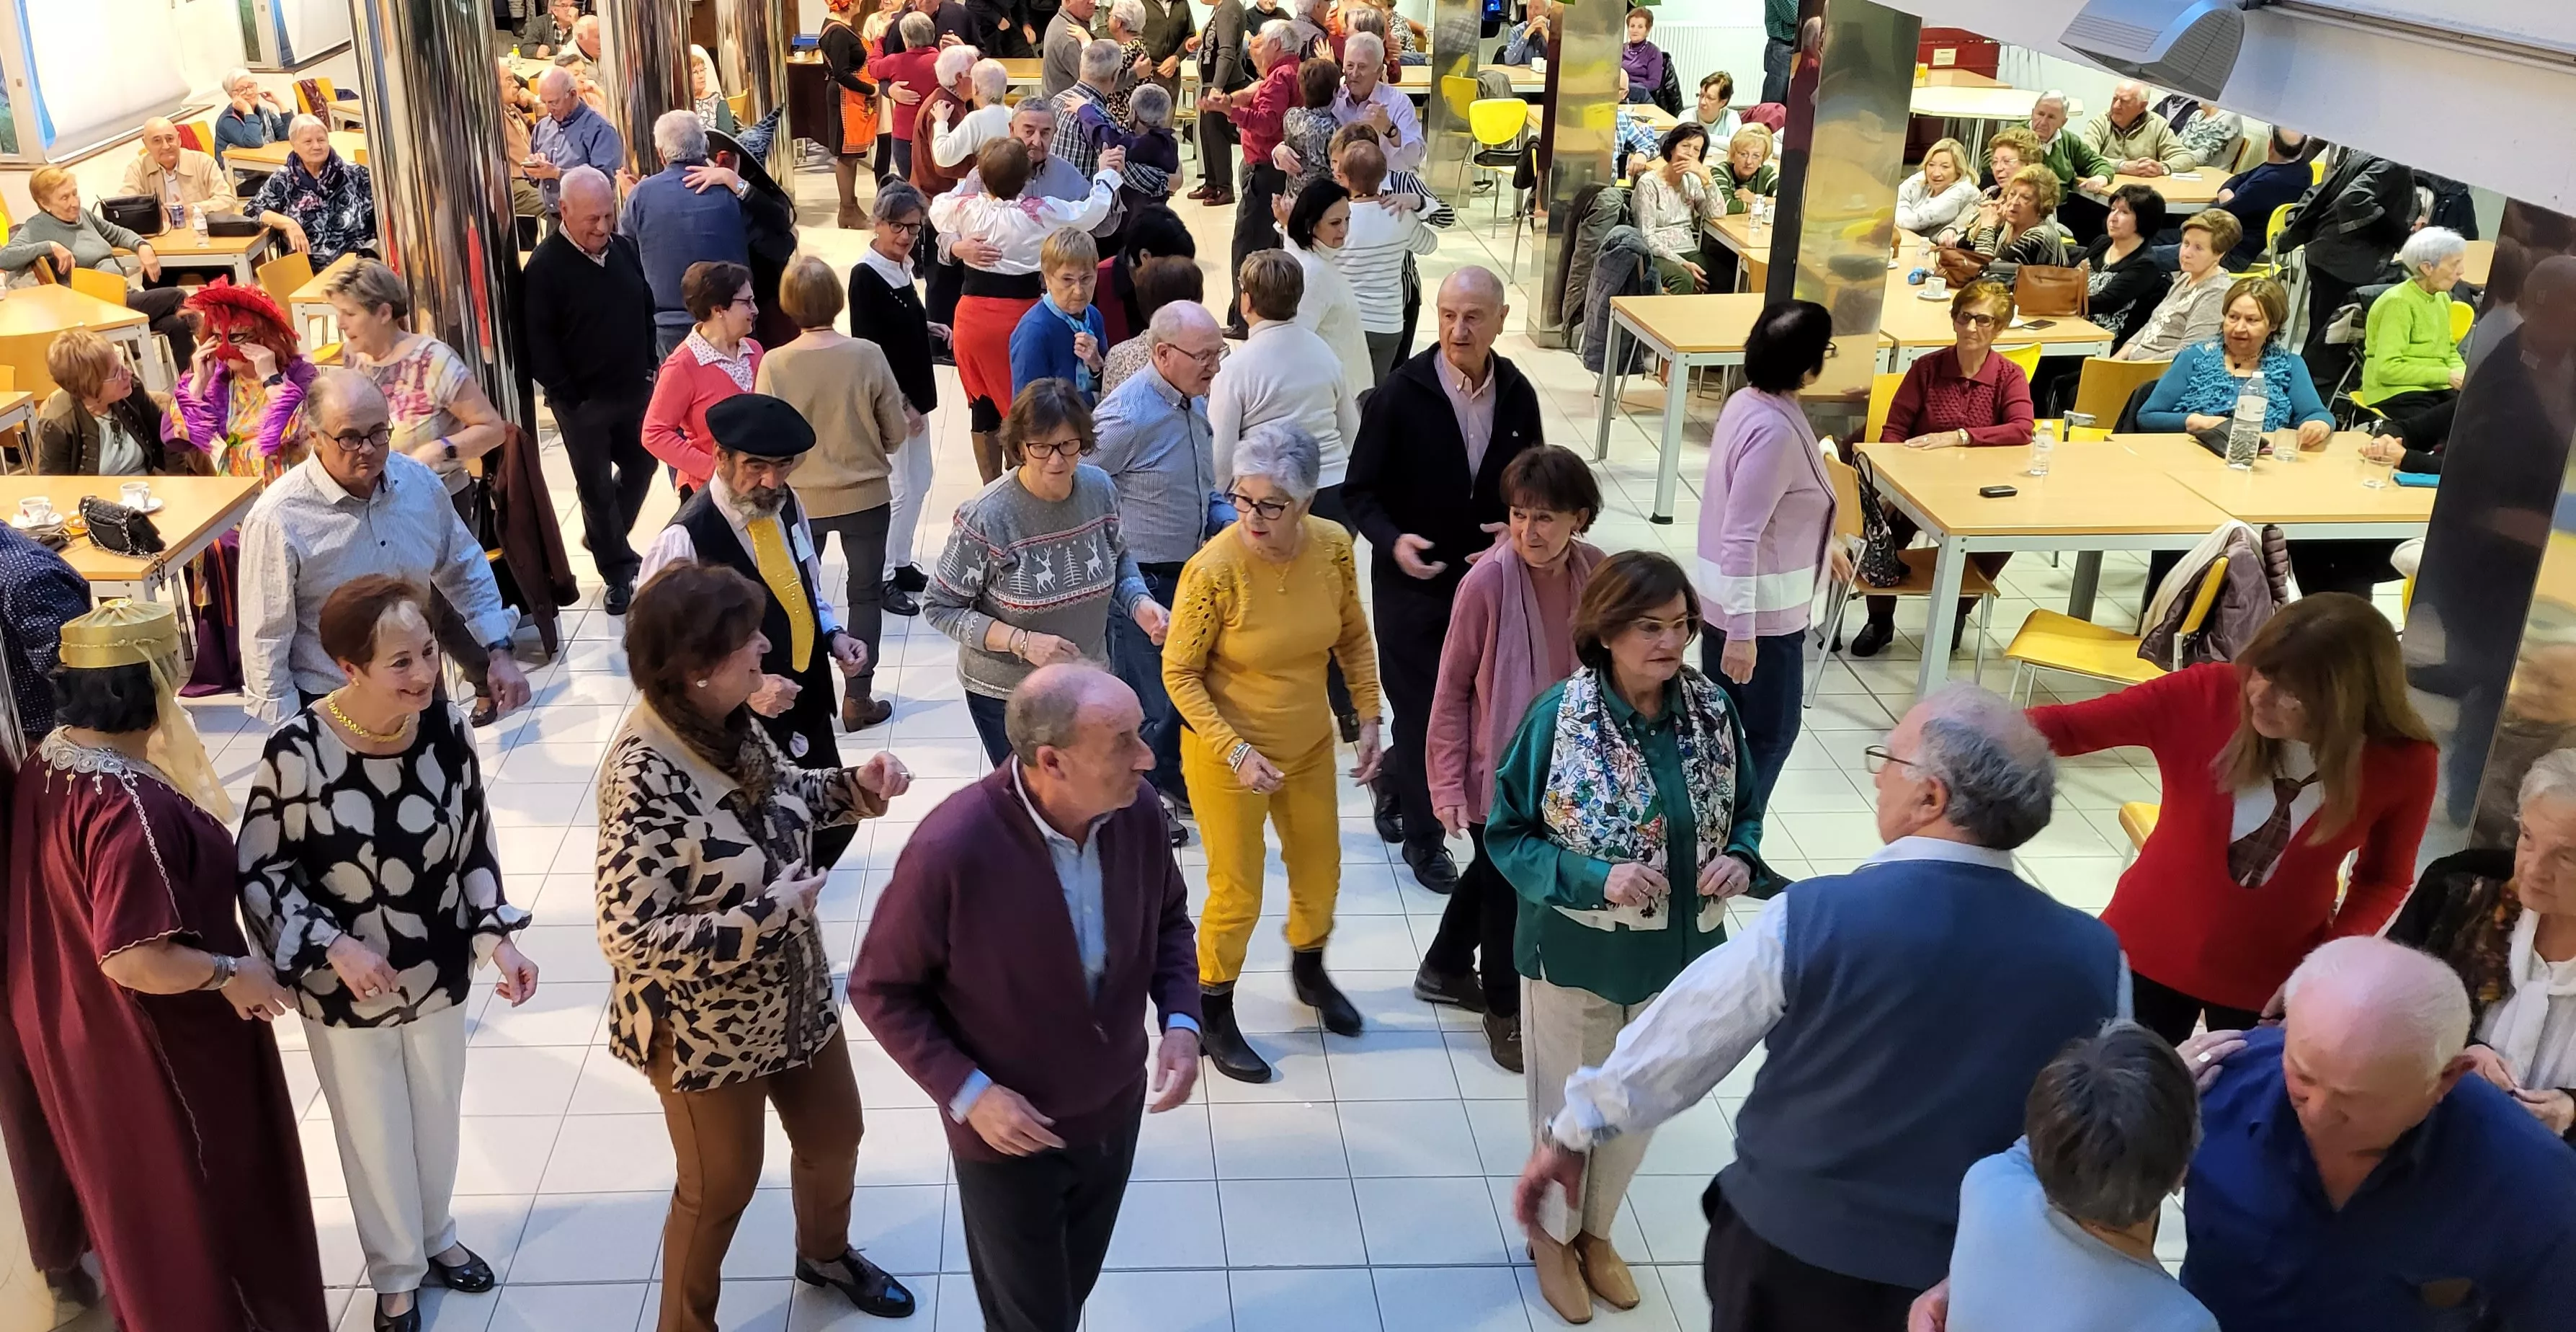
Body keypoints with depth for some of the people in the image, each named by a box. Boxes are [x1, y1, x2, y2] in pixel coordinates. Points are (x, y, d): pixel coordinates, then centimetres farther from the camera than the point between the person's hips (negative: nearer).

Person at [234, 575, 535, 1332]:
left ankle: (435, 1235, 52)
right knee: (375, 1133, 17)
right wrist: (335, 946, -24)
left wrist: (496, 938, -10)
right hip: (343, 984, -3)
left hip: (438, 970, 3)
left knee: (437, 1116, 24)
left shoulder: (446, 728, -15)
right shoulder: (299, 751, -25)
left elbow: (474, 845, -1)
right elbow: (260, 873, -13)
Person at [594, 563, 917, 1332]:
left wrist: (856, 787, -8)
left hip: (792, 993, 8)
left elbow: (783, 793, 11)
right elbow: (631, 940, -33)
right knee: (722, 1185, 16)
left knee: (835, 1133, 26)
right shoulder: (645, 780, -33)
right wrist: (769, 912, -31)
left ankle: (825, 1254, 57)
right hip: (706, 1029, -8)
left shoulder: (731, 725, -9)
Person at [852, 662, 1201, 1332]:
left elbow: (1168, 918, 3)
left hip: (1115, 1109, 4)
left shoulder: (1136, 812, -18)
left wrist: (1181, 1019, -13)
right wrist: (967, 1092, -23)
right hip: (1007, 1128, -4)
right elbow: (880, 991, -17)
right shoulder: (952, 851, -32)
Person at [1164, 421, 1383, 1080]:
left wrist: (1368, 717, -2)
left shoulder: (1332, 546, -14)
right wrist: (1236, 752, -24)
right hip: (1227, 754, -5)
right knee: (1238, 894, 8)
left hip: (1309, 744, 5)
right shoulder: (1214, 569, -28)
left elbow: (1352, 637, 3)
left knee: (1320, 869, 24)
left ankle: (1309, 972, 53)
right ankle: (1213, 1015, 34)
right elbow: (1179, 672, -18)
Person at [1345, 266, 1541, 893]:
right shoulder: (1401, 393, -16)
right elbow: (1359, 492, -10)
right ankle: (1423, 835, 28)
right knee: (1421, 710, 6)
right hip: (1412, 583, -4)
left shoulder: (1516, 393, -3)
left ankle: (1395, 782, 43)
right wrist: (1392, 540, -28)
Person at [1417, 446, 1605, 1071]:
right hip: (1495, 768, -5)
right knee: (1505, 886, 11)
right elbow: (1451, 688, -15)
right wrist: (1447, 784, -14)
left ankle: (1446, 969, 50)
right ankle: (1505, 1010, 35)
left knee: (1493, 872, 25)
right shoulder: (1489, 580, -24)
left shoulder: (1597, 573, -10)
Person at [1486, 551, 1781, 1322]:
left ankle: (1595, 1228, 49)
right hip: (1575, 955, -4)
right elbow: (1507, 836, -13)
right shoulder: (1559, 717, -20)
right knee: (1568, 1105, 17)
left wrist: (1740, 860, -17)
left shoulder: (1712, 710, -9)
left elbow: (1744, 811, 5)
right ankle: (1553, 1235, 44)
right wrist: (1596, 877, -27)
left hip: (1676, 952, 4)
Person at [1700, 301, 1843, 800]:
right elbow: (1741, 537, -27)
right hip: (1762, 605, -9)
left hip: (1726, 594, 9)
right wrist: (1743, 632, -26)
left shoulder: (1748, 402, 3)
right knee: (1769, 731, 5)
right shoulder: (1775, 430, -25)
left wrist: (1822, 542, 30)